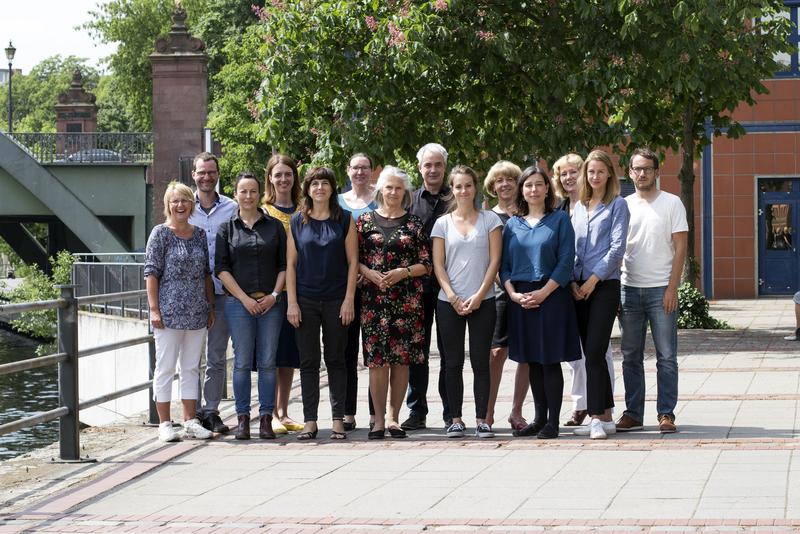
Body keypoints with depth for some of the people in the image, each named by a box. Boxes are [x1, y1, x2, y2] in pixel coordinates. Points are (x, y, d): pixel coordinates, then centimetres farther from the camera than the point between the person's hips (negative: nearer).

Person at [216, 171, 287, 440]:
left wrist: (274, 295, -5)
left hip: (270, 303, 1)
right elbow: (221, 268, 1)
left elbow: (284, 264, 9)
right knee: (242, 362, -1)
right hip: (239, 303, -1)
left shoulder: (274, 226, 10)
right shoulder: (227, 228, 7)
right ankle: (242, 418, 3)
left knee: (267, 362, 0)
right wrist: (244, 298, -8)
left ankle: (266, 418, 4)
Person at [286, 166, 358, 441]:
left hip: (336, 301, -1)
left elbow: (352, 262, 1)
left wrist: (349, 300, -7)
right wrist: (292, 302, -3)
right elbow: (291, 264, 5)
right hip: (306, 301, 1)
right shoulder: (297, 222, 5)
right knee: (308, 362, 3)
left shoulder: (344, 219, 3)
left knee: (336, 361, 4)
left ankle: (338, 420, 8)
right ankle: (310, 421, 6)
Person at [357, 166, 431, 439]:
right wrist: (370, 274, -10)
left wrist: (403, 272, -10)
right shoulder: (366, 220, 8)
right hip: (374, 298, -1)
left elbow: (426, 264, 6)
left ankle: (393, 417, 8)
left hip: (407, 300, 1)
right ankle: (379, 419, 2)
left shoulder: (414, 223, 8)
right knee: (377, 359, -4)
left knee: (402, 358, 0)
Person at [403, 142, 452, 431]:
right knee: (416, 350, 5)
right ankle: (417, 412, 11)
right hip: (417, 285, 2)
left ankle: (451, 413, 8)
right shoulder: (410, 201, 8)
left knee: (449, 351, 3)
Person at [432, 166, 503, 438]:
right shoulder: (442, 223, 7)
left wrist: (478, 296, -9)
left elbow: (494, 261, 0)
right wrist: (453, 297, -8)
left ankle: (481, 419, 3)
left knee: (480, 362, 0)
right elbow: (438, 265, 4)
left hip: (482, 301, -1)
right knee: (453, 362, 4)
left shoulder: (490, 219, 4)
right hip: (449, 303, 1)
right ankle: (455, 419, 9)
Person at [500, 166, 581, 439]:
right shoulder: (512, 224, 11)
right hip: (521, 299, 4)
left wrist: (543, 292, -14)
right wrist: (513, 293, -6)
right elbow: (504, 264, 10)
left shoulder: (559, 219, 1)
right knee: (533, 361, 8)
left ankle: (553, 421, 0)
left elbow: (566, 261, -6)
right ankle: (539, 418, 16)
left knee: (550, 360, -4)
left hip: (550, 297, -4)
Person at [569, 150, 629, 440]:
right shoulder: (579, 207, 17)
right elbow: (571, 247, 16)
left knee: (595, 352, -14)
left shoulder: (617, 205, 1)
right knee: (591, 353, 6)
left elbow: (617, 247, -7)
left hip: (605, 284, -6)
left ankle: (597, 417, -14)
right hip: (580, 287, 6)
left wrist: (593, 279, -12)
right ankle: (605, 415, 12)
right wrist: (573, 281, 2)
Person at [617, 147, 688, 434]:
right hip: (629, 289, 3)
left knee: (666, 356, -2)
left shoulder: (671, 203, 1)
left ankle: (666, 413, 2)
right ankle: (633, 414, 12)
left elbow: (680, 248, -3)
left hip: (660, 289, -3)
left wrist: (672, 288, -11)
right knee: (631, 357, 7)